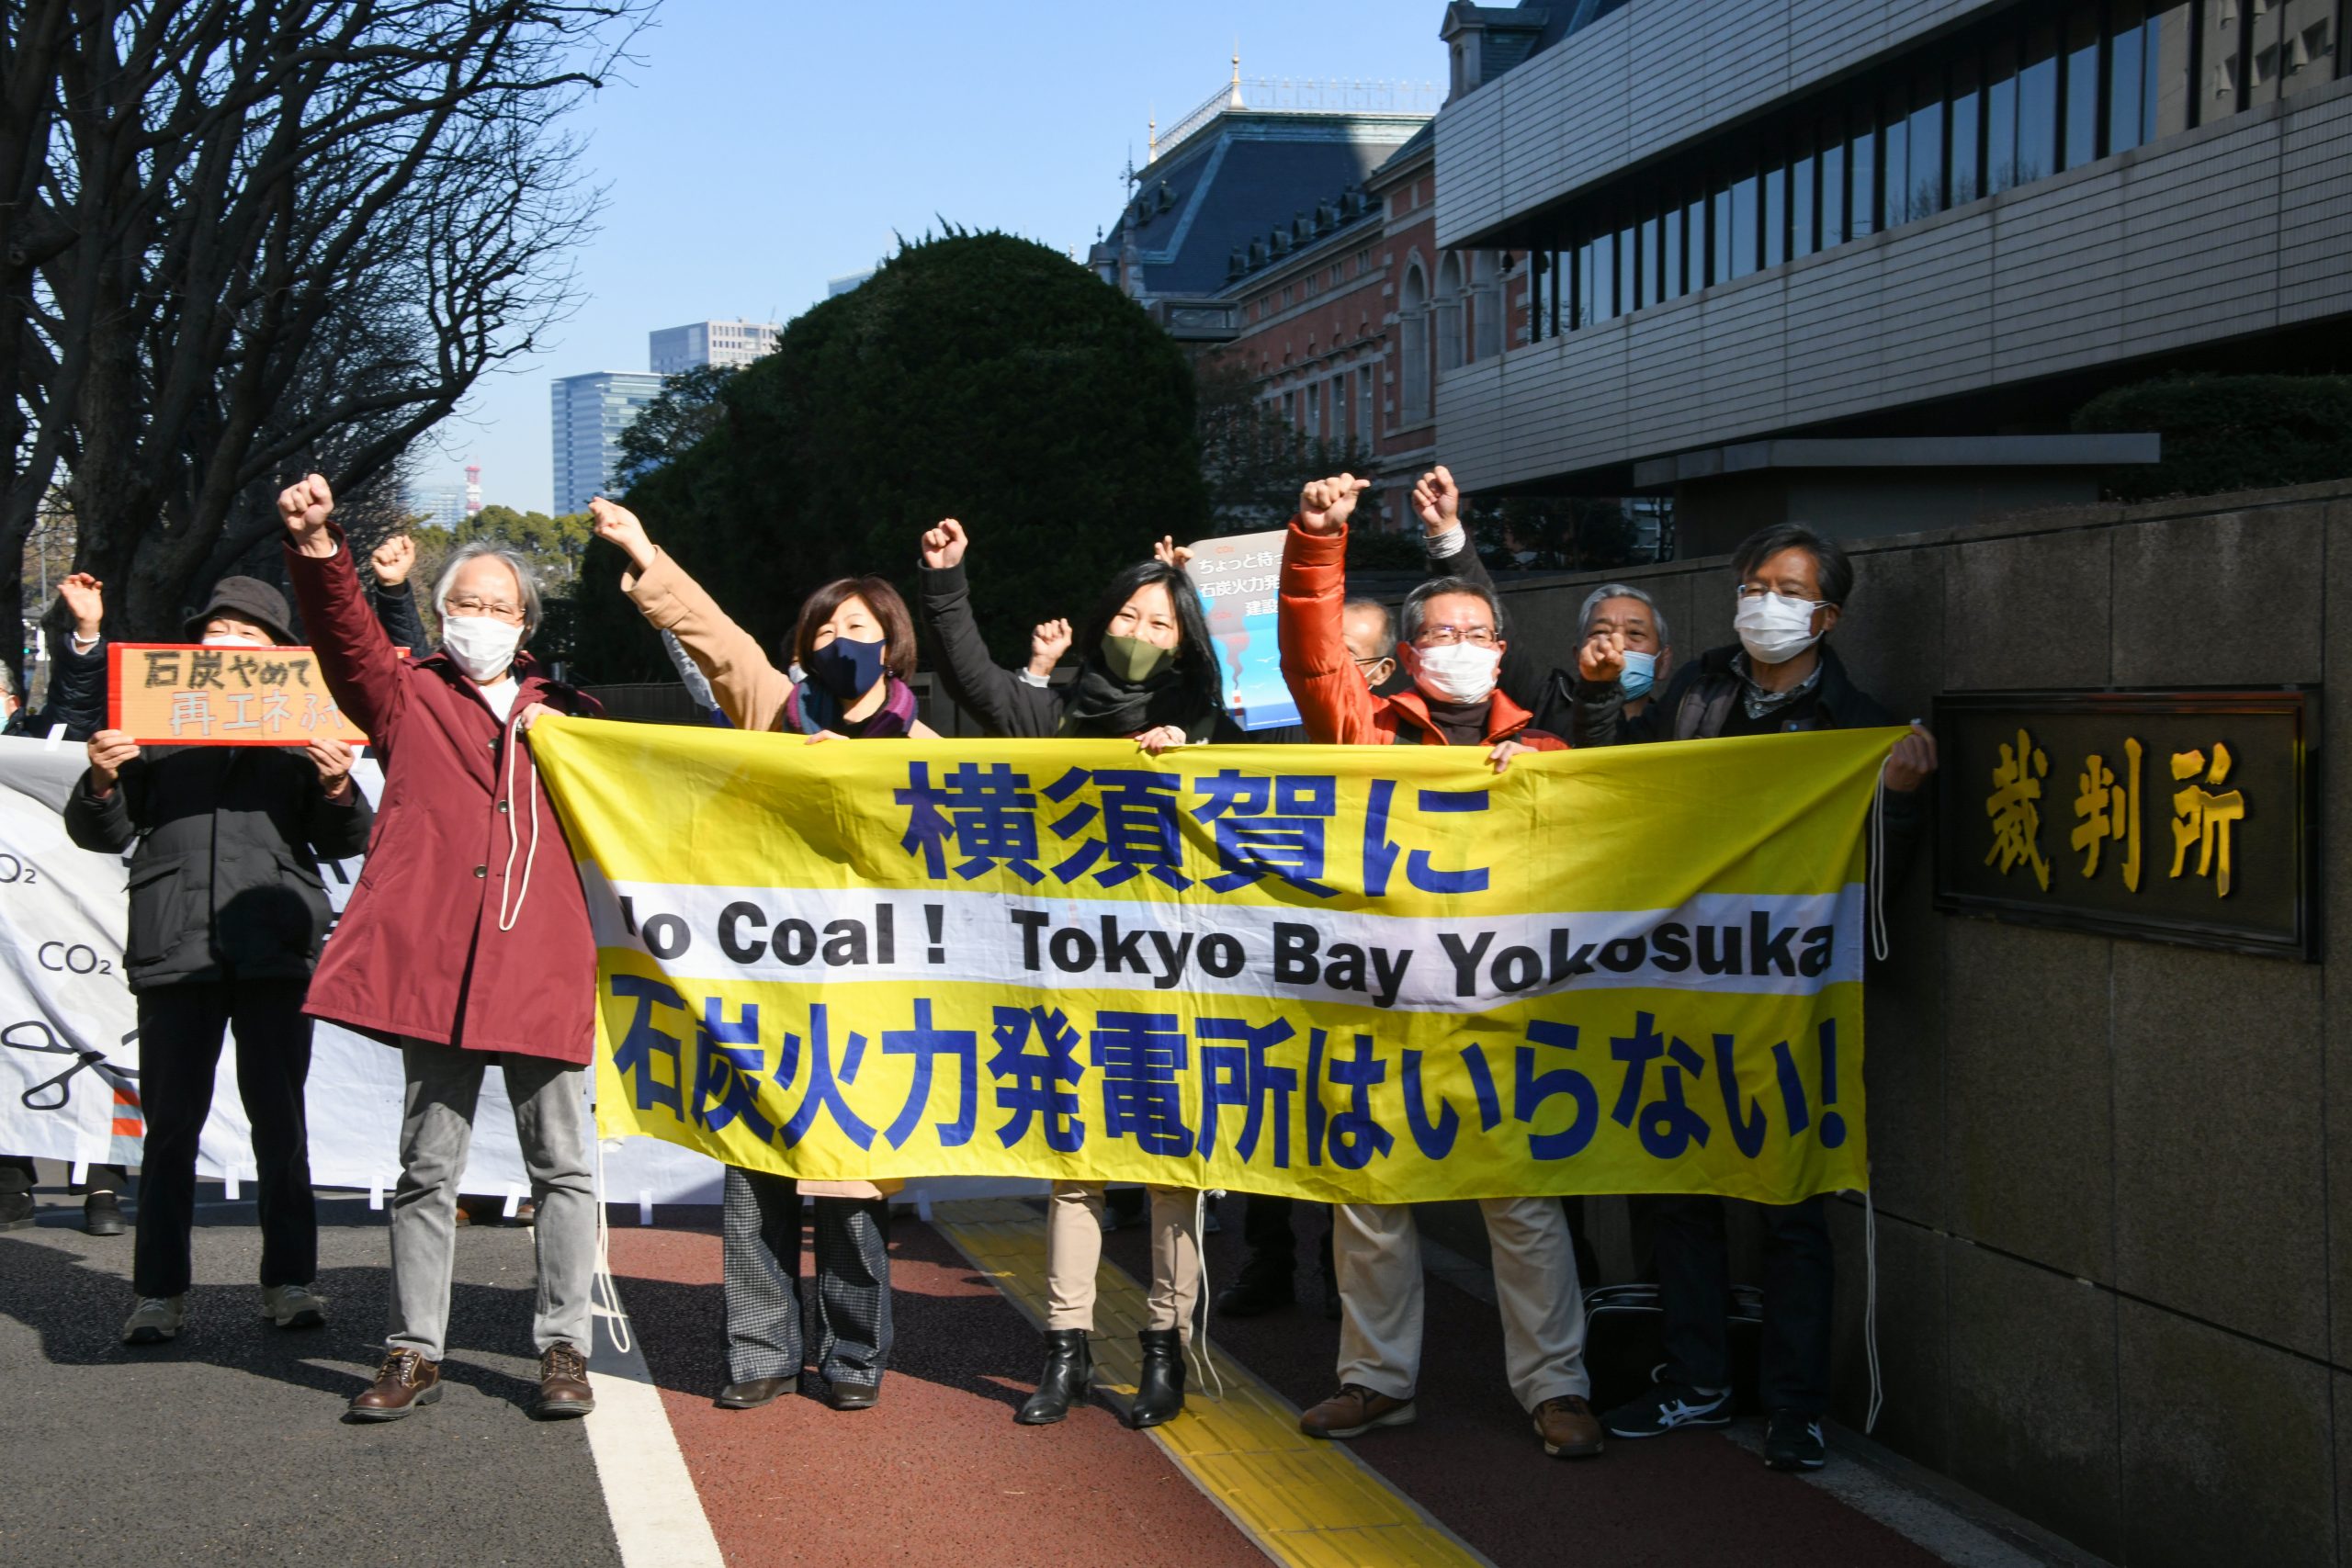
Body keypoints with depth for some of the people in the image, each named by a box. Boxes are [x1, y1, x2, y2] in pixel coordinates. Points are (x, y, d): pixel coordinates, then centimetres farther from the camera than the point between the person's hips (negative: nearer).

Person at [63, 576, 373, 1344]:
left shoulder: (302, 729, 13)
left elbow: (345, 843, 10)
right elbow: (102, 835, 12)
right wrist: (102, 781, -8)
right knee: (171, 1121, 1)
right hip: (175, 947, 0)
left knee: (279, 1117, 2)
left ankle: (289, 1280, 9)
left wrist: (338, 788, -10)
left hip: (274, 943, 0)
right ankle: (159, 1291, 6)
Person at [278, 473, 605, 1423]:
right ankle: (414, 1353, 11)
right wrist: (316, 548, -23)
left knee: (561, 1164, 3)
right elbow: (345, 633, -7)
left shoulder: (566, 711, 18)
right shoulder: (408, 697, 12)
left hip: (545, 963, 1)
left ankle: (563, 1348, 12)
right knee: (428, 1168, 4)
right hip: (434, 963, -1)